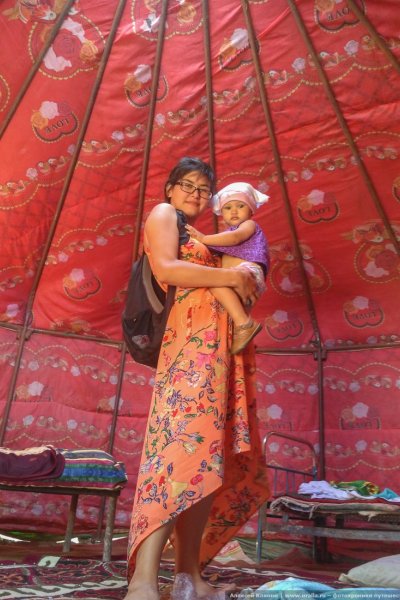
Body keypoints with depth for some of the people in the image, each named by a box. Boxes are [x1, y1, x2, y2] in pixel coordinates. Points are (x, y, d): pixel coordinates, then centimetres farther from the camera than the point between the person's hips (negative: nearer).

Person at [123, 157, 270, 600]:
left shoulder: (198, 236, 33)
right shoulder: (162, 214, 10)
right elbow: (165, 269, -9)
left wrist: (244, 286, 7)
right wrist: (232, 277, -7)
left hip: (220, 342, 8)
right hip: (194, 335, -8)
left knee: (210, 455, 2)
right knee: (185, 444, -20)